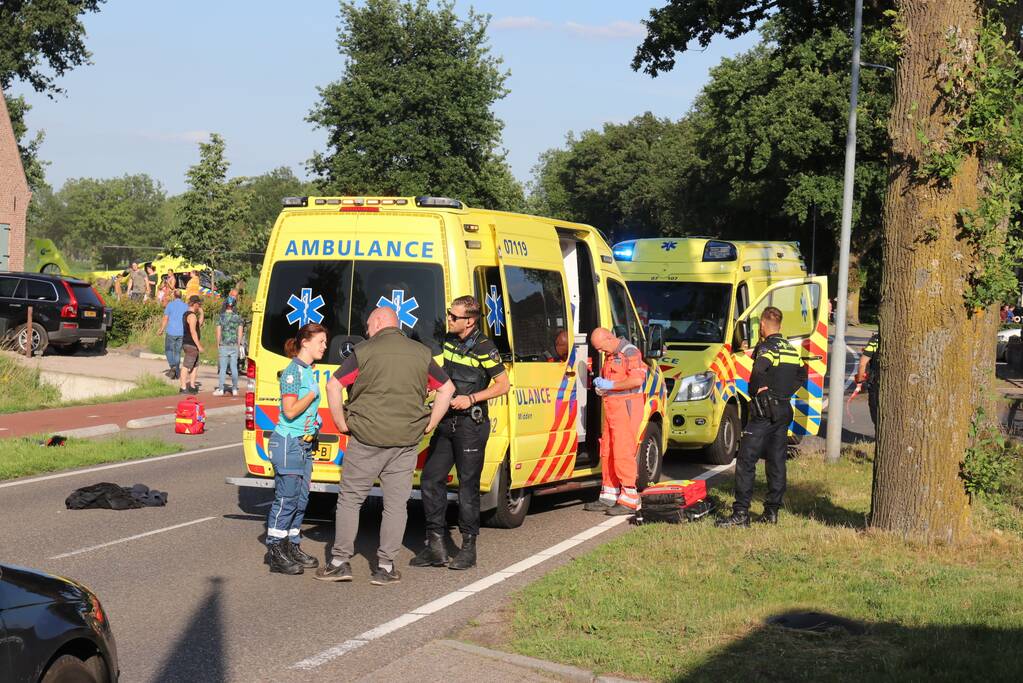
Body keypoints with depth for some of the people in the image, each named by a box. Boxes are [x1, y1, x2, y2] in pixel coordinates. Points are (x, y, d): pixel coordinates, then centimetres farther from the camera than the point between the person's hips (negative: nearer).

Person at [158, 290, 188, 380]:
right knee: (178, 351, 12)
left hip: (171, 332, -3)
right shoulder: (186, 306, 4)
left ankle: (173, 366, -14)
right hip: (182, 332, 3)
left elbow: (165, 319, -6)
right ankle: (177, 373, 11)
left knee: (168, 350, 10)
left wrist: (161, 330, 5)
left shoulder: (170, 305, -5)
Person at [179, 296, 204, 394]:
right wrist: (199, 346, -19)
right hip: (191, 344, -10)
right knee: (186, 367, -8)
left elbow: (199, 324, 26)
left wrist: (201, 312, 17)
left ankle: (192, 386, 18)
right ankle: (183, 388, -7)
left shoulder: (186, 314, 16)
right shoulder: (192, 316, -15)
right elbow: (193, 332, -21)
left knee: (195, 366, 17)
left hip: (186, 343, 10)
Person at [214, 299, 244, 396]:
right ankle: (234, 389, 10)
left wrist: (218, 345, 5)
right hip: (234, 345, 2)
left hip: (223, 345, -2)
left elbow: (218, 333, -5)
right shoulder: (237, 317, 2)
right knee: (234, 367, 8)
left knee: (223, 368, 1)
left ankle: (221, 389, 2)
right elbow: (240, 333, 3)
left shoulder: (221, 317, -6)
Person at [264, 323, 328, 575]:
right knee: (286, 499, -6)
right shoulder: (293, 370, -14)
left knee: (301, 499, 12)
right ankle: (276, 554, -2)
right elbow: (290, 411, -21)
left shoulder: (310, 371, 13)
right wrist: (313, 394, -13)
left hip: (304, 444, 9)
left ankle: (292, 547, 21)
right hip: (288, 443, -9)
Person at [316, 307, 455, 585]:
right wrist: (427, 426, 12)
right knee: (396, 503, 8)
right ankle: (385, 567, 8)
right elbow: (447, 389, 12)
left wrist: (342, 424, -2)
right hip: (407, 441, 3)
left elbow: (333, 385, -10)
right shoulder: (421, 353, 7)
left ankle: (340, 562, 9)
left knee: (350, 499, 8)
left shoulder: (364, 351, -4)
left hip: (366, 437, -3)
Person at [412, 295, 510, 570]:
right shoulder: (448, 340, 9)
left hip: (470, 424, -7)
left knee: (468, 485, -1)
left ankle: (468, 547, 8)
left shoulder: (484, 348, -12)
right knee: (431, 478, 3)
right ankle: (436, 546, 10)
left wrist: (471, 399, -16)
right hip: (446, 422, 7)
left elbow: (503, 385, -9)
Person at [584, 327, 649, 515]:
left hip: (626, 409, -10)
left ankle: (629, 501, -8)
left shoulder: (629, 352, -10)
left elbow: (637, 380, -22)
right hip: (611, 408, 10)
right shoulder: (609, 356, 19)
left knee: (623, 453, -11)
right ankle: (608, 497, 17)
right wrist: (601, 386, 10)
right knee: (607, 453, 10)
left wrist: (610, 385, -17)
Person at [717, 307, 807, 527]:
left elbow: (759, 369, -33)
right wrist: (785, 391, 15)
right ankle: (772, 512, 13)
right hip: (785, 411, 8)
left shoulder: (767, 347, -13)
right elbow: (802, 376, 24)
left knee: (746, 461, -6)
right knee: (777, 462, 11)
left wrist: (755, 390, -17)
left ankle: (741, 513, -9)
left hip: (765, 412, -8)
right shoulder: (791, 349, 13)